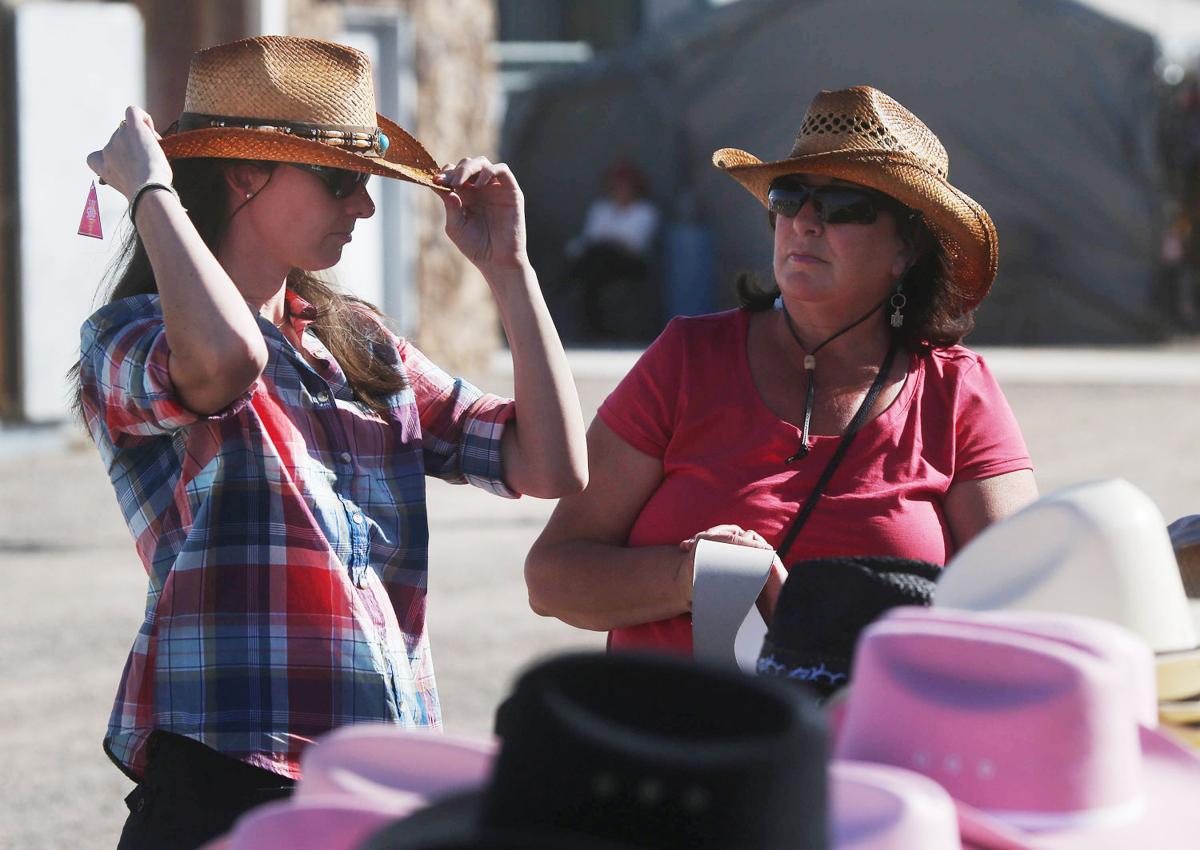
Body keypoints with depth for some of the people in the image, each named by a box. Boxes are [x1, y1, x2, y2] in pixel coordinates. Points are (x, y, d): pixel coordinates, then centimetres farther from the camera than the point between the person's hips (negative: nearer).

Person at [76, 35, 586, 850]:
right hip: (226, 777, -6)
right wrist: (150, 189, -12)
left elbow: (554, 467, 12)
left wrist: (508, 267, 11)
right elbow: (226, 357, -27)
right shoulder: (129, 337, -1)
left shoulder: (362, 346, 18)